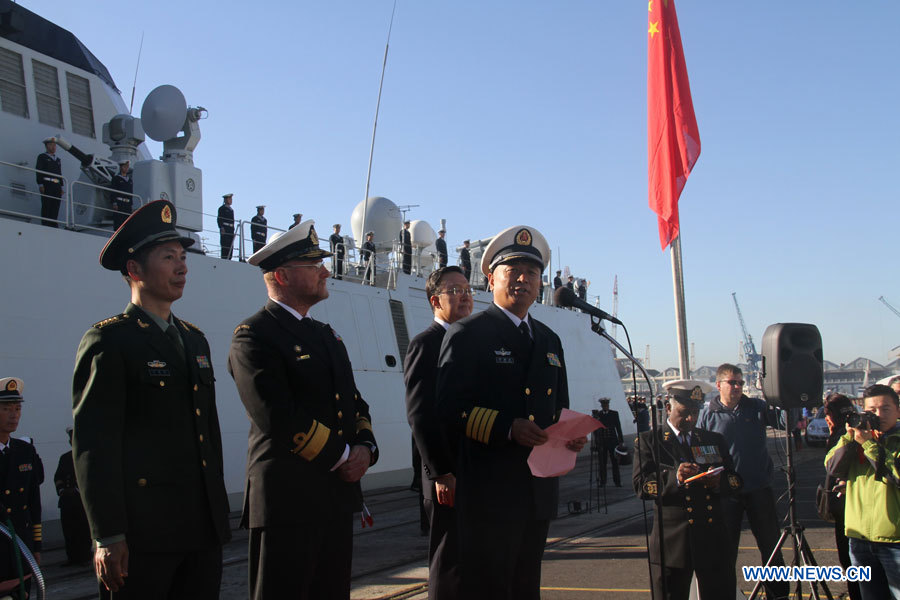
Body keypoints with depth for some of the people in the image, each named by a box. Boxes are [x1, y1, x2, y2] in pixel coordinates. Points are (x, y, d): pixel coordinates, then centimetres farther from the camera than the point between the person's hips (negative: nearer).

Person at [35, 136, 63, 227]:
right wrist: (40, 185, -13)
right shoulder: (42, 157, 6)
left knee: (55, 207, 3)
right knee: (46, 206, -8)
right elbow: (38, 171, -3)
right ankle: (45, 225, -10)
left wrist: (61, 187, 15)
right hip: (46, 185, -6)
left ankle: (53, 225, 6)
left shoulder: (58, 159, 24)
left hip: (57, 186, 6)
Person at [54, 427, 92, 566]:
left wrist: (76, 489, -11)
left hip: (82, 498, -4)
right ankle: (72, 557, 8)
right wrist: (61, 489, -4)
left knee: (84, 527, -3)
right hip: (67, 500, 4)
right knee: (68, 528, 2)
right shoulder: (65, 458, 19)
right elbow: (57, 477, 15)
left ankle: (84, 557, 4)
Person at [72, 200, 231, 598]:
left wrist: (218, 509, 17)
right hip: (142, 532, -7)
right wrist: (108, 536, -16)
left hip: (204, 529, 7)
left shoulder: (195, 340, 16)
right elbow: (93, 444, -12)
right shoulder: (107, 341, -6)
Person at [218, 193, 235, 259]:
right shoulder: (222, 208, 0)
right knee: (225, 246, -12)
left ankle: (228, 260, 4)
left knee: (231, 247, 3)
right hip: (225, 230, -8)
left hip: (231, 231, 8)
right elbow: (219, 219, -8)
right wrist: (221, 228, -19)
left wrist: (233, 230, 16)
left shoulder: (231, 209, 23)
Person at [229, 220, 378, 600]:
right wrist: (341, 457, -12)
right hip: (287, 499, -8)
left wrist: (365, 448, -2)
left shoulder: (327, 334, 18)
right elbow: (279, 419, -20)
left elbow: (356, 403, 19)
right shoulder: (253, 336, -10)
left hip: (338, 495, 8)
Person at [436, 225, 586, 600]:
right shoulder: (467, 334, -4)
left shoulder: (549, 340, 17)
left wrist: (572, 434, 0)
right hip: (488, 493, -7)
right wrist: (507, 428, -24)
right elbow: (450, 407, -13)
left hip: (539, 492, 7)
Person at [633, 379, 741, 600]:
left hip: (713, 539, 3)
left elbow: (735, 480, 15)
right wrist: (675, 477, -24)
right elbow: (641, 486, -7)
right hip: (672, 541, -3)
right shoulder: (648, 441, 5)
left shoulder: (715, 440, 18)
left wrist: (719, 481, -8)